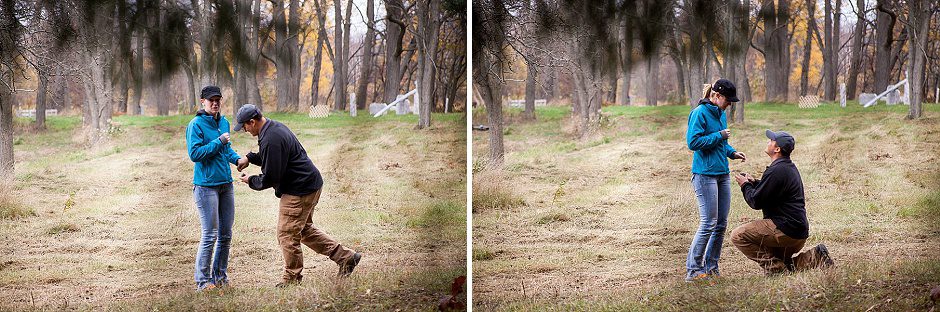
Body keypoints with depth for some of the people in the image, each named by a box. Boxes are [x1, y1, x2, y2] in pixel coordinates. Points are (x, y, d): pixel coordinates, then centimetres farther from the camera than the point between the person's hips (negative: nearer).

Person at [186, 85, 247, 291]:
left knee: (226, 234, 10)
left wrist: (237, 159, 5)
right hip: (206, 186, -7)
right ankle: (203, 281, 1)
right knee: (210, 235, -7)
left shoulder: (224, 122, 12)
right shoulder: (196, 125, -10)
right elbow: (194, 154, -17)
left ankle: (219, 275, 21)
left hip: (226, 184, 7)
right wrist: (219, 141, -18)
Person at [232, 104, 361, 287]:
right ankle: (346, 257, 22)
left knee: (287, 235, 0)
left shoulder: (271, 140, -25)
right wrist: (250, 158, 11)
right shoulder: (274, 127, 9)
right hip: (311, 184, 11)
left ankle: (291, 279, 12)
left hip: (299, 191, -11)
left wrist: (250, 181, -3)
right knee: (304, 229, 21)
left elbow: (270, 179, -21)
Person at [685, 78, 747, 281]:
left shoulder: (720, 114, 14)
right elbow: (693, 142, -18)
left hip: (722, 173, 9)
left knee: (721, 224, 8)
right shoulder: (700, 113, -11)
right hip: (705, 174, -9)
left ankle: (711, 268, 16)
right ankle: (693, 270, -4)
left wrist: (732, 152, 8)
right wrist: (719, 136, -14)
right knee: (708, 223, -10)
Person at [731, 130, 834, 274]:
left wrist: (745, 185, 2)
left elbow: (756, 202, -15)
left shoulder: (776, 171, -18)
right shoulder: (790, 167, 16)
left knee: (738, 235, -11)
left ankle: (775, 267, -12)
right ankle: (813, 258, 9)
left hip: (786, 230, -10)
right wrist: (753, 182, 16)